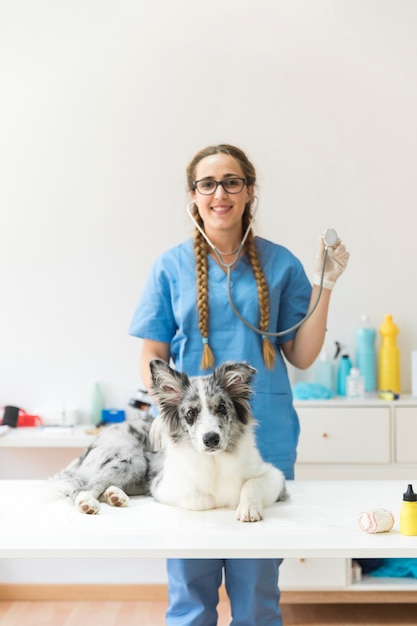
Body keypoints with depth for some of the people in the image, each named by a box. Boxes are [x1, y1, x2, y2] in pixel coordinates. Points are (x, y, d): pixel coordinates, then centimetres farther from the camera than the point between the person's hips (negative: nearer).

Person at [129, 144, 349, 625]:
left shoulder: (280, 264, 4)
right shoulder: (171, 266, 3)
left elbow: (301, 357, 5)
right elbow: (152, 359, 4)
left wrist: (323, 286, -5)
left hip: (265, 438, 1)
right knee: (190, 585, 8)